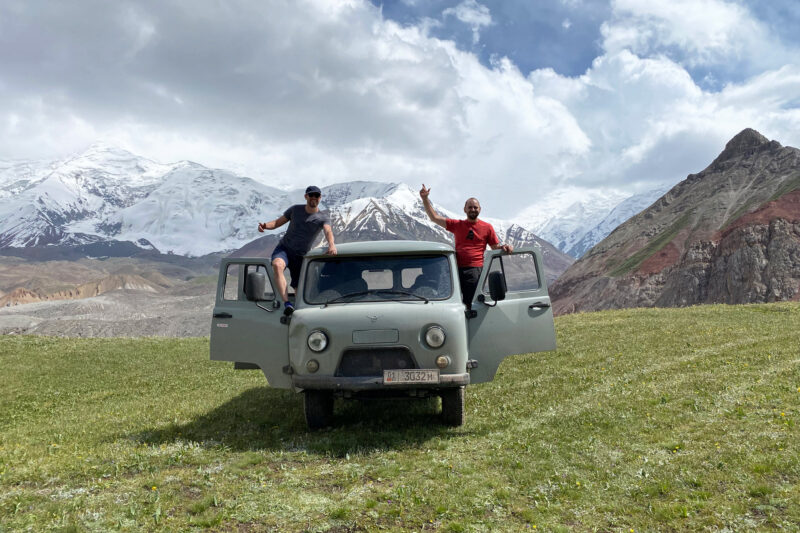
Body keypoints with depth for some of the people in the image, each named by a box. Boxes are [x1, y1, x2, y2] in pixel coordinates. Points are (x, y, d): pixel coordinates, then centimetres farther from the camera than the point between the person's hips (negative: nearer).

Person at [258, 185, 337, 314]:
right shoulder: (295, 209, 4)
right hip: (283, 248, 0)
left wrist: (331, 244, -48)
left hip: (300, 256, 1)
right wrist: (265, 225, -14)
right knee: (277, 265, -34)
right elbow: (278, 222, 9)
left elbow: (328, 231, -25)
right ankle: (287, 303, -43)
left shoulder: (323, 218, -4)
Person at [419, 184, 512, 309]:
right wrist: (425, 199, 6)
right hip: (457, 269, 2)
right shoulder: (457, 225, 14)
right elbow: (434, 217, 13)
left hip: (475, 270, -2)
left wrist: (505, 247, -9)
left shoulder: (487, 227, 10)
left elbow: (496, 248, 14)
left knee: (471, 305, -6)